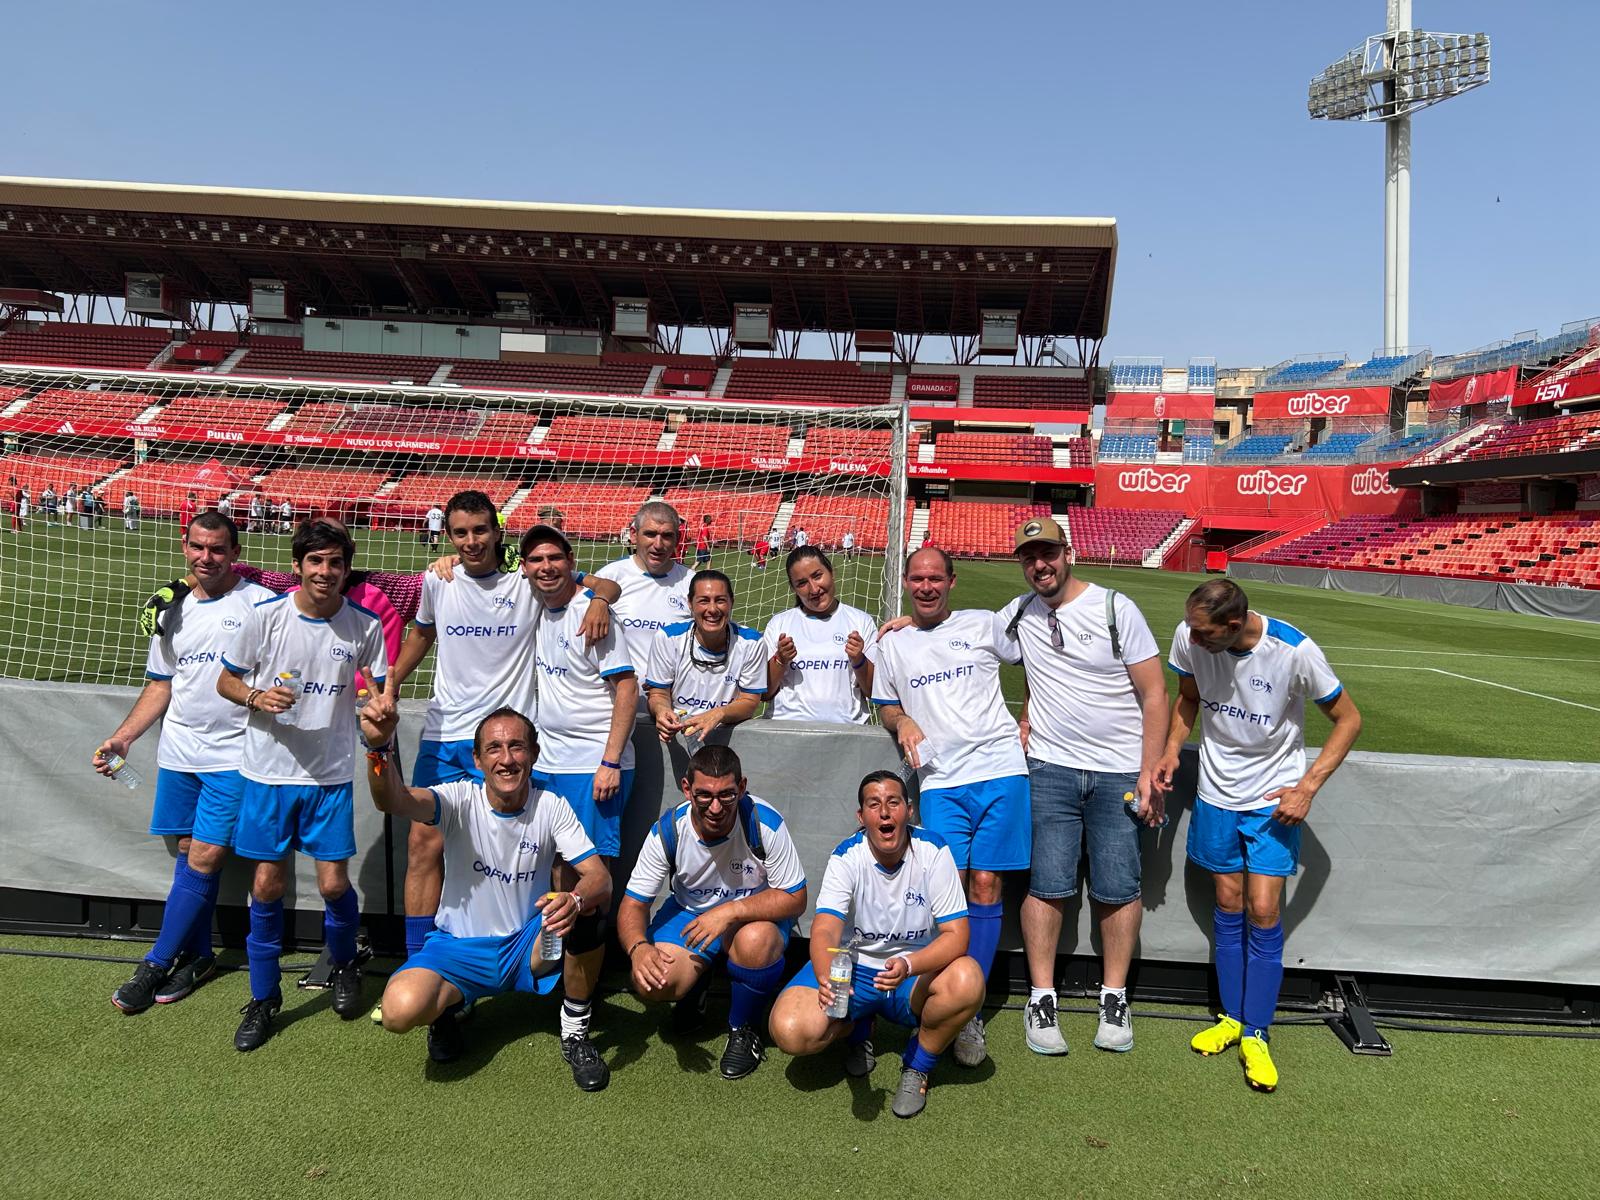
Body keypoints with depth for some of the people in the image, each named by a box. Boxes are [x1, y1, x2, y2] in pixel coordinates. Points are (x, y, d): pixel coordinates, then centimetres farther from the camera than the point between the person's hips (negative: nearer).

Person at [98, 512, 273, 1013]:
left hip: (232, 754, -5)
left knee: (205, 859, -4)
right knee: (189, 854, 10)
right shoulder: (172, 610, 12)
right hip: (178, 753, 5)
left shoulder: (261, 604, -6)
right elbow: (160, 686, 18)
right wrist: (121, 738, 10)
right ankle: (198, 955, 23)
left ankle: (157, 964, 9)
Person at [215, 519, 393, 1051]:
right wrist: (256, 697, -17)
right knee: (267, 884, 5)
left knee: (333, 883, 1)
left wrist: (380, 705, -17)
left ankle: (345, 967, 32)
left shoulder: (365, 625, -5)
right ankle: (263, 997, 24)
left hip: (331, 774, 0)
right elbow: (226, 681, 4)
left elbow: (380, 687, 6)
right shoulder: (264, 616, -7)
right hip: (268, 772, 0)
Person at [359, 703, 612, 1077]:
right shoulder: (462, 800, -12)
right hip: (459, 948, -1)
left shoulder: (552, 807, -7)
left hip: (527, 947, 1)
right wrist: (380, 747, -54)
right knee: (401, 1010, -30)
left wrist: (575, 900, -40)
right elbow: (392, 800, -32)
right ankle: (446, 1006, 9)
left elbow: (600, 877, -16)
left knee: (584, 914, -30)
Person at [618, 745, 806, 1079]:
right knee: (650, 985, -22)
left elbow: (795, 899, -20)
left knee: (755, 940, -37)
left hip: (755, 914, -2)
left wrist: (731, 911, -33)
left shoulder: (765, 823, -27)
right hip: (689, 912, 2)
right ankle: (696, 987, 17)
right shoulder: (667, 831, -20)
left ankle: (742, 1029, -5)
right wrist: (638, 948, -36)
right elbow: (633, 904, -13)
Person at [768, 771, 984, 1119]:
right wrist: (827, 978, -48)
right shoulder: (847, 856, -14)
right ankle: (858, 1028, 12)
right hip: (853, 966, 0)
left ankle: (918, 1065, -3)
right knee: (789, 1031, -24)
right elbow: (825, 930, -25)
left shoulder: (932, 850, -14)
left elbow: (956, 934, -18)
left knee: (968, 980, -33)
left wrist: (909, 966, -38)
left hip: (916, 973, 0)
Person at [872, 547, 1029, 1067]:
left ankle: (969, 1013, 7)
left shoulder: (983, 624, 11)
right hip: (939, 780, 1)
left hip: (1000, 771, -1)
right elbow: (885, 705, 22)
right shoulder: (892, 644, 16)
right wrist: (901, 720, 0)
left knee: (985, 887, -1)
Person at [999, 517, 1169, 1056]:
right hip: (1050, 769, 2)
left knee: (1118, 889, 1)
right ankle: (1041, 1000, 10)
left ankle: (1114, 998, 18)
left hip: (1118, 771, -1)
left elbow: (1154, 695, -2)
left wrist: (1149, 771, -8)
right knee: (1047, 884, -3)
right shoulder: (1017, 616, 6)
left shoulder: (1116, 608, -4)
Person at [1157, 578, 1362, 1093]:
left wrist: (1307, 787, -15)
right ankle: (1231, 1017, 26)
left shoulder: (1295, 650, -23)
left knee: (1263, 914, -4)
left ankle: (1256, 1035, 10)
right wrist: (1171, 751, -6)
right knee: (1228, 908, 10)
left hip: (1274, 800, -3)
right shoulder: (1189, 638, -14)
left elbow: (1348, 719, -8)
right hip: (1216, 795, 3)